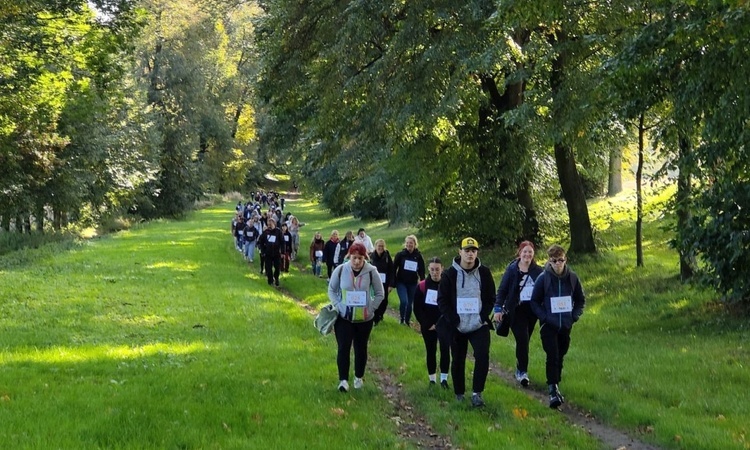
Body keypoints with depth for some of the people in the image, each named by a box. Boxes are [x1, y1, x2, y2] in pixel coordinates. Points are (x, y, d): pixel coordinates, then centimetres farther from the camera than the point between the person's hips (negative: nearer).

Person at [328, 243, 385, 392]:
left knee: (361, 348, 13)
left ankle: (359, 378, 29)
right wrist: (338, 306, -7)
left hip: (364, 318, 0)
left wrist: (371, 308, -9)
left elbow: (379, 294, 1)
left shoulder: (371, 272, -9)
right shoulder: (340, 270, -7)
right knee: (343, 347, -9)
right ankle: (343, 380, -6)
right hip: (344, 317, 0)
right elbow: (332, 290, 5)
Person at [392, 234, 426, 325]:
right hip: (401, 283, -2)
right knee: (404, 301, -18)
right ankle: (402, 319, 3)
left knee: (410, 303, 7)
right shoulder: (400, 255, -3)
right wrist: (392, 284, -7)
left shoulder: (418, 256, 1)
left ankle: (407, 321, 24)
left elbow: (422, 272, 6)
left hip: (413, 284, 2)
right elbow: (393, 269, -3)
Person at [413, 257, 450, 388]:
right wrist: (427, 324, -7)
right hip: (428, 326, 1)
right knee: (430, 351, 9)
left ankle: (444, 378, -6)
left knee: (445, 349, -12)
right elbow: (417, 308, -1)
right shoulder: (422, 286, -4)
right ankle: (432, 379, 20)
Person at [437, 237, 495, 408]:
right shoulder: (450, 274, -3)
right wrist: (453, 320, -11)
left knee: (482, 356, -16)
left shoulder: (484, 273, 1)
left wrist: (483, 317, -7)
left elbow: (491, 298, 7)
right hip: (457, 327, 0)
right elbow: (442, 300, -3)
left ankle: (477, 393, -8)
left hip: (479, 325, 0)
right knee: (458, 361, 9)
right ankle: (459, 394, 23)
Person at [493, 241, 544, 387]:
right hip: (516, 310, -3)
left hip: (532, 310, 3)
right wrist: (498, 308, -7)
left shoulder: (538, 271, 4)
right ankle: (523, 371, -11)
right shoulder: (512, 269, -2)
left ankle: (520, 370, 24)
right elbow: (502, 290, -1)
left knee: (524, 341, 9)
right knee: (522, 339, -15)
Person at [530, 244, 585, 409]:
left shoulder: (572, 277, 0)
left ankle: (555, 386, 28)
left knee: (560, 357, 13)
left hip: (566, 326, 3)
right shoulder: (543, 278, -7)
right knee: (552, 357, -12)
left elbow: (581, 299, 12)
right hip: (549, 326, -3)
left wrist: (575, 316, -1)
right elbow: (534, 301, 0)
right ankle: (553, 392, -13)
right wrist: (544, 317, -11)